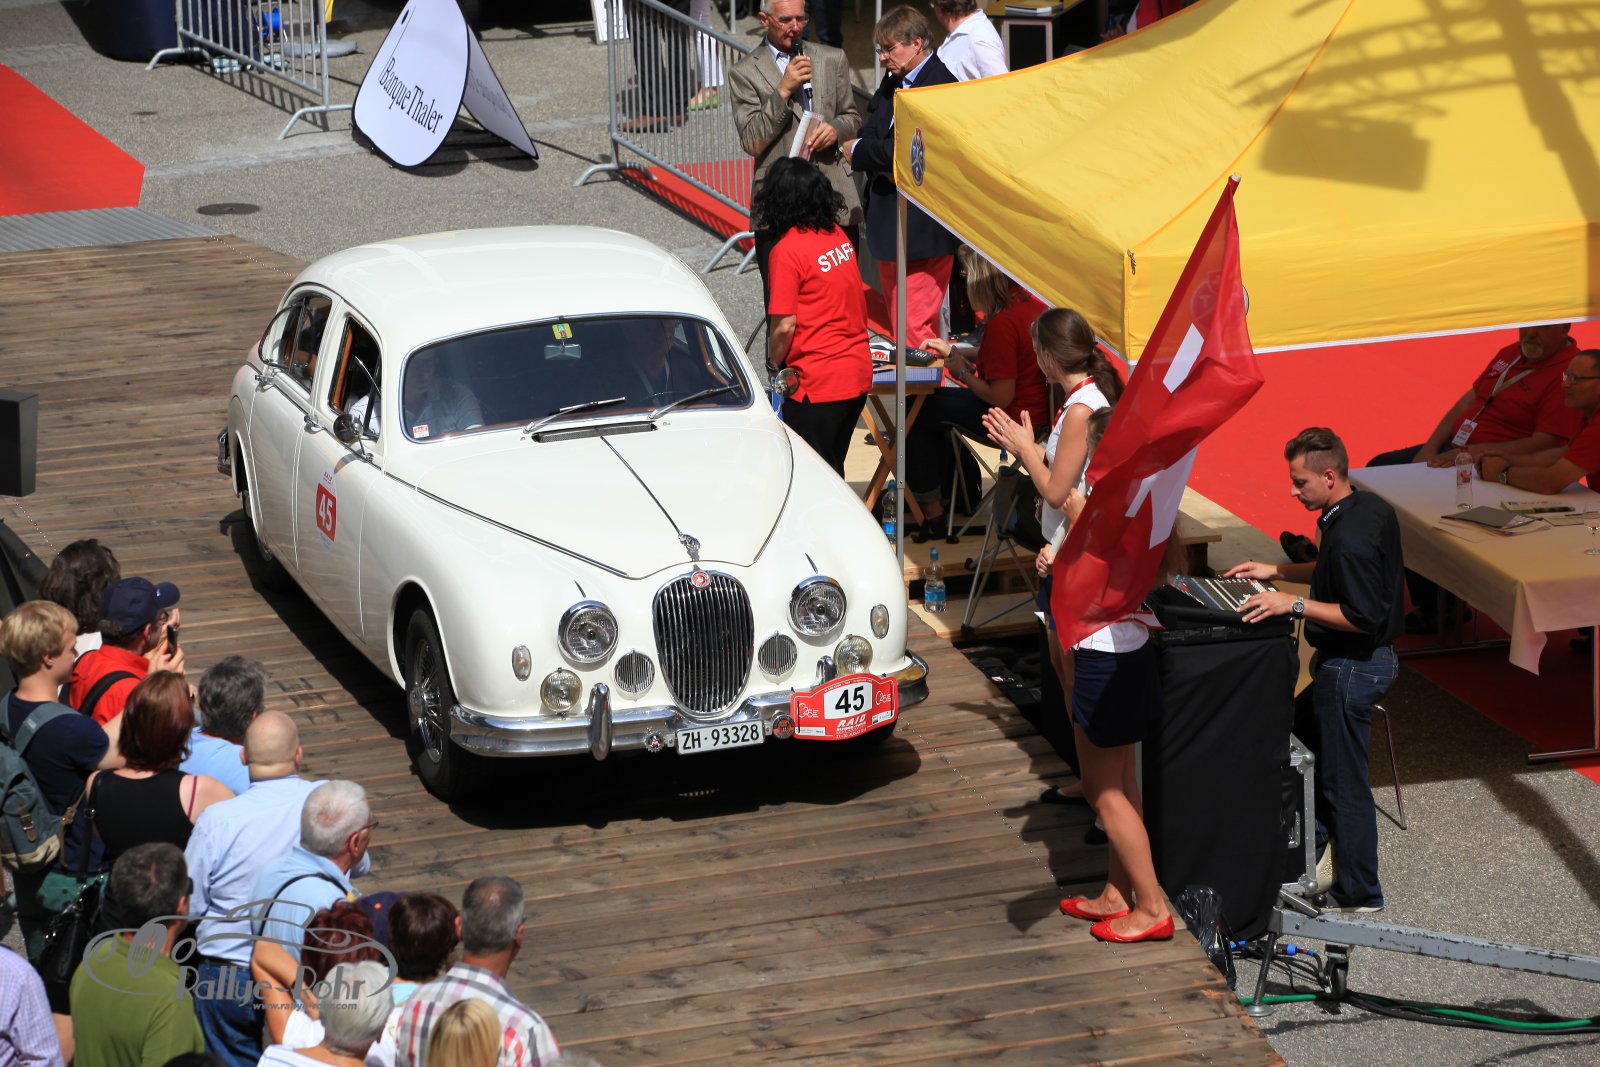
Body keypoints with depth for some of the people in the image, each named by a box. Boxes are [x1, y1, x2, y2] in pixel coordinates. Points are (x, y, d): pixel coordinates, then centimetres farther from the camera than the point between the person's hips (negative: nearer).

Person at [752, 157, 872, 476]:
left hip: (816, 381, -7)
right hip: (858, 373, 8)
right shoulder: (838, 235, 6)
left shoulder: (787, 249, -16)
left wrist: (773, 364, 0)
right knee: (832, 470, 18)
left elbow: (785, 325, -17)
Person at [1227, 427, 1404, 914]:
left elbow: (1363, 616, -27)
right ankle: (1307, 844, 34)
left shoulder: (1350, 537, -27)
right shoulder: (1373, 509, 4)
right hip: (1372, 657, 11)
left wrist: (1294, 603, -26)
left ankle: (1359, 895, 9)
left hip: (1352, 668, -11)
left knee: (1343, 781, -1)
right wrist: (1278, 571, 14)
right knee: (1298, 730, 25)